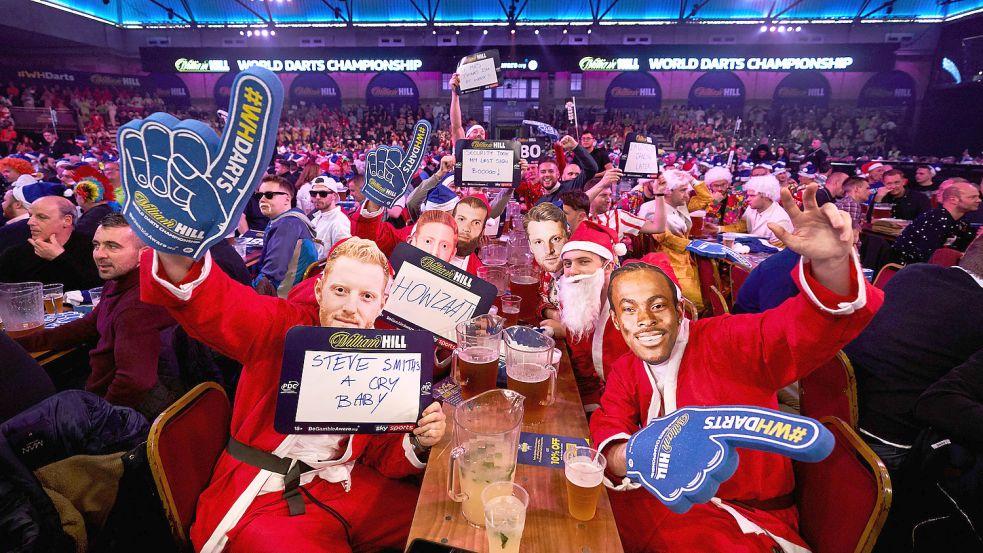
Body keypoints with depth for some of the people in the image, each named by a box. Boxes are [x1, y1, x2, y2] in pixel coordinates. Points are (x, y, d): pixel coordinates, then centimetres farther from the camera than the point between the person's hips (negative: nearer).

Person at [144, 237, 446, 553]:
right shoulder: (281, 327, -12)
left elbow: (382, 453, 4)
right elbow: (212, 305, -33)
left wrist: (418, 444, -18)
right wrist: (179, 262, -54)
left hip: (342, 485, 4)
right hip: (260, 500, -4)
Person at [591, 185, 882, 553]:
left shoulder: (726, 340, -15)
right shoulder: (625, 371, 2)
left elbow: (811, 328, -27)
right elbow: (610, 421, -8)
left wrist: (831, 261, -48)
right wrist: (620, 456, -33)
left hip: (752, 517, -4)